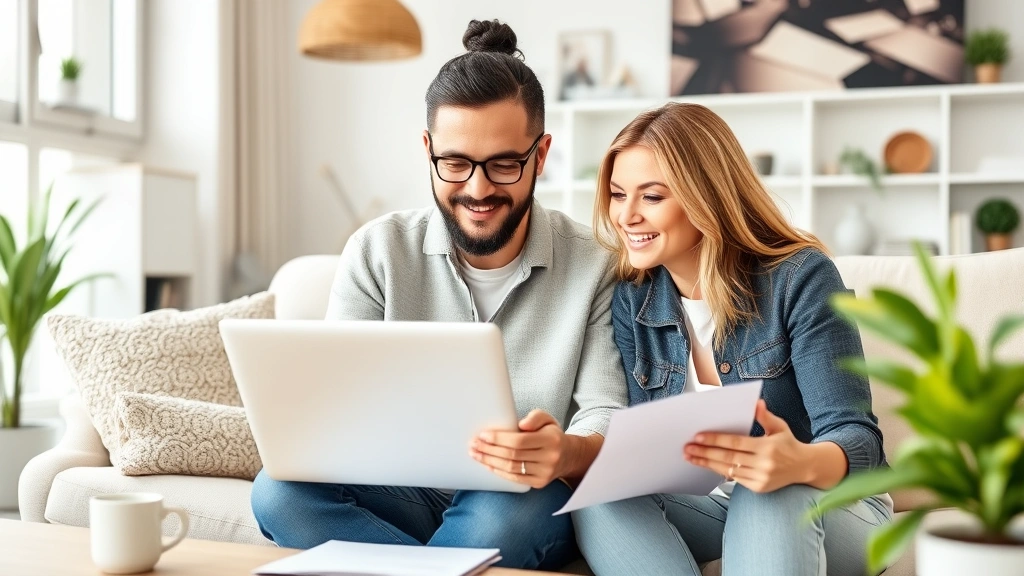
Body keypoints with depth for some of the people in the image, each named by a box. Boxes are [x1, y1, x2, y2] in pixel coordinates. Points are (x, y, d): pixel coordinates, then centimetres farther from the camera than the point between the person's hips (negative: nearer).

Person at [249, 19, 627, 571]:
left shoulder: (596, 266, -5)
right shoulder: (377, 251, -1)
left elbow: (608, 420, -10)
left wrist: (565, 454, -35)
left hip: (522, 507, -2)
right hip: (402, 495, 3)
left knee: (507, 509, -37)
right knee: (279, 492, -27)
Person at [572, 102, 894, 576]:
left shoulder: (798, 277, -14)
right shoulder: (630, 298, 0)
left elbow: (856, 436, -20)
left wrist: (803, 463, -45)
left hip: (828, 507, -3)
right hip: (704, 506, 4)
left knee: (774, 495, -37)